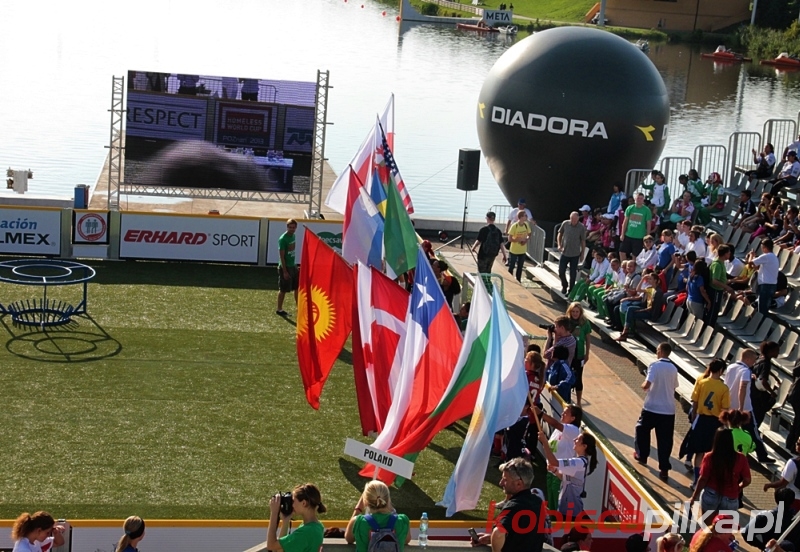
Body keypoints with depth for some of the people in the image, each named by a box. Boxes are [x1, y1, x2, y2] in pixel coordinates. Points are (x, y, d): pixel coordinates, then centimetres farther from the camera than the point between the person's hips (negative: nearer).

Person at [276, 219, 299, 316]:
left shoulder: (293, 236, 7)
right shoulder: (283, 239, -18)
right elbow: (282, 256, -18)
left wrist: (294, 264, 15)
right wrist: (285, 271, -20)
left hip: (293, 265, 8)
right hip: (285, 267, -8)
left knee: (297, 287, 14)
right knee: (283, 290, 2)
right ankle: (279, 309, 14)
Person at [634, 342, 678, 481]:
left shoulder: (655, 366, -13)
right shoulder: (673, 369, 6)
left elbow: (647, 385, -22)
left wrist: (643, 385, -1)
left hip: (651, 408, -4)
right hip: (668, 410, 4)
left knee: (642, 429, 23)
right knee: (665, 440, 4)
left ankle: (642, 456, 34)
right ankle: (664, 470, 0)